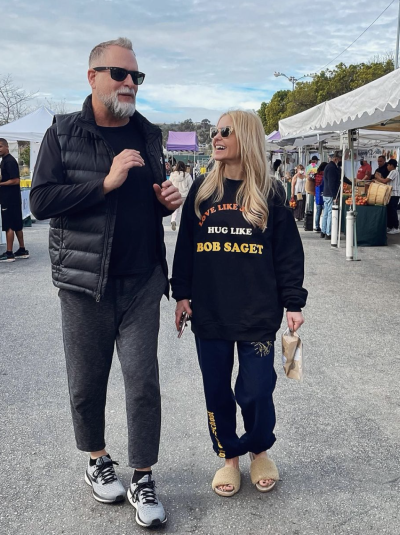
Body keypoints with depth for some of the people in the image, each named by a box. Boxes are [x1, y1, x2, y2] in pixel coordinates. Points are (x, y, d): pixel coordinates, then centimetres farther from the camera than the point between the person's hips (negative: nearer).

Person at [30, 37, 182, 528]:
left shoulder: (147, 135, 11)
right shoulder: (63, 133, -1)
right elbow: (41, 201, -11)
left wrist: (167, 199, 0)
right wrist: (106, 181, -19)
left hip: (141, 282, 3)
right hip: (85, 282, -2)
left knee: (143, 382, 2)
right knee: (86, 381, 10)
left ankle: (142, 480, 18)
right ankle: (96, 461, 35)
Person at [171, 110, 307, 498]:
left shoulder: (270, 193, 0)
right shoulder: (202, 190, 5)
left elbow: (288, 252, 1)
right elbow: (185, 245, 8)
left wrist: (293, 303, -2)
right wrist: (181, 294, 4)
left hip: (258, 314, -2)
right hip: (208, 313, 2)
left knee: (256, 391, 2)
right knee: (216, 390, 10)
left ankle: (259, 450, 32)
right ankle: (228, 456, 32)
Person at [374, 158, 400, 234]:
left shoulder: (393, 172, -12)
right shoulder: (393, 172, 18)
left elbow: (385, 181, -17)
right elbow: (387, 182, 14)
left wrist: (378, 177, -4)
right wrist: (379, 178, 7)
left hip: (394, 194, -10)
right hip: (392, 194, 10)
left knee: (392, 211, -7)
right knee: (389, 210, 12)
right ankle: (390, 226, 17)